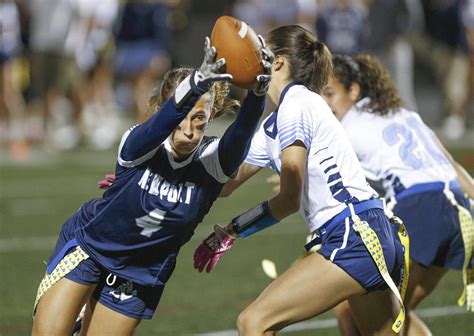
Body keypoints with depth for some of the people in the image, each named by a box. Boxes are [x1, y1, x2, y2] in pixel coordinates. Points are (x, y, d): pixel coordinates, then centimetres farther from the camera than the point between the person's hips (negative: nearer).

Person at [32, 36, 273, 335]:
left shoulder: (213, 160, -20)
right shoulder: (139, 144, -25)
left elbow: (242, 133, -42)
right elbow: (160, 125, -49)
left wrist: (259, 91, -64)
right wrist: (195, 84, -69)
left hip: (139, 275, 2)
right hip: (87, 244, -2)